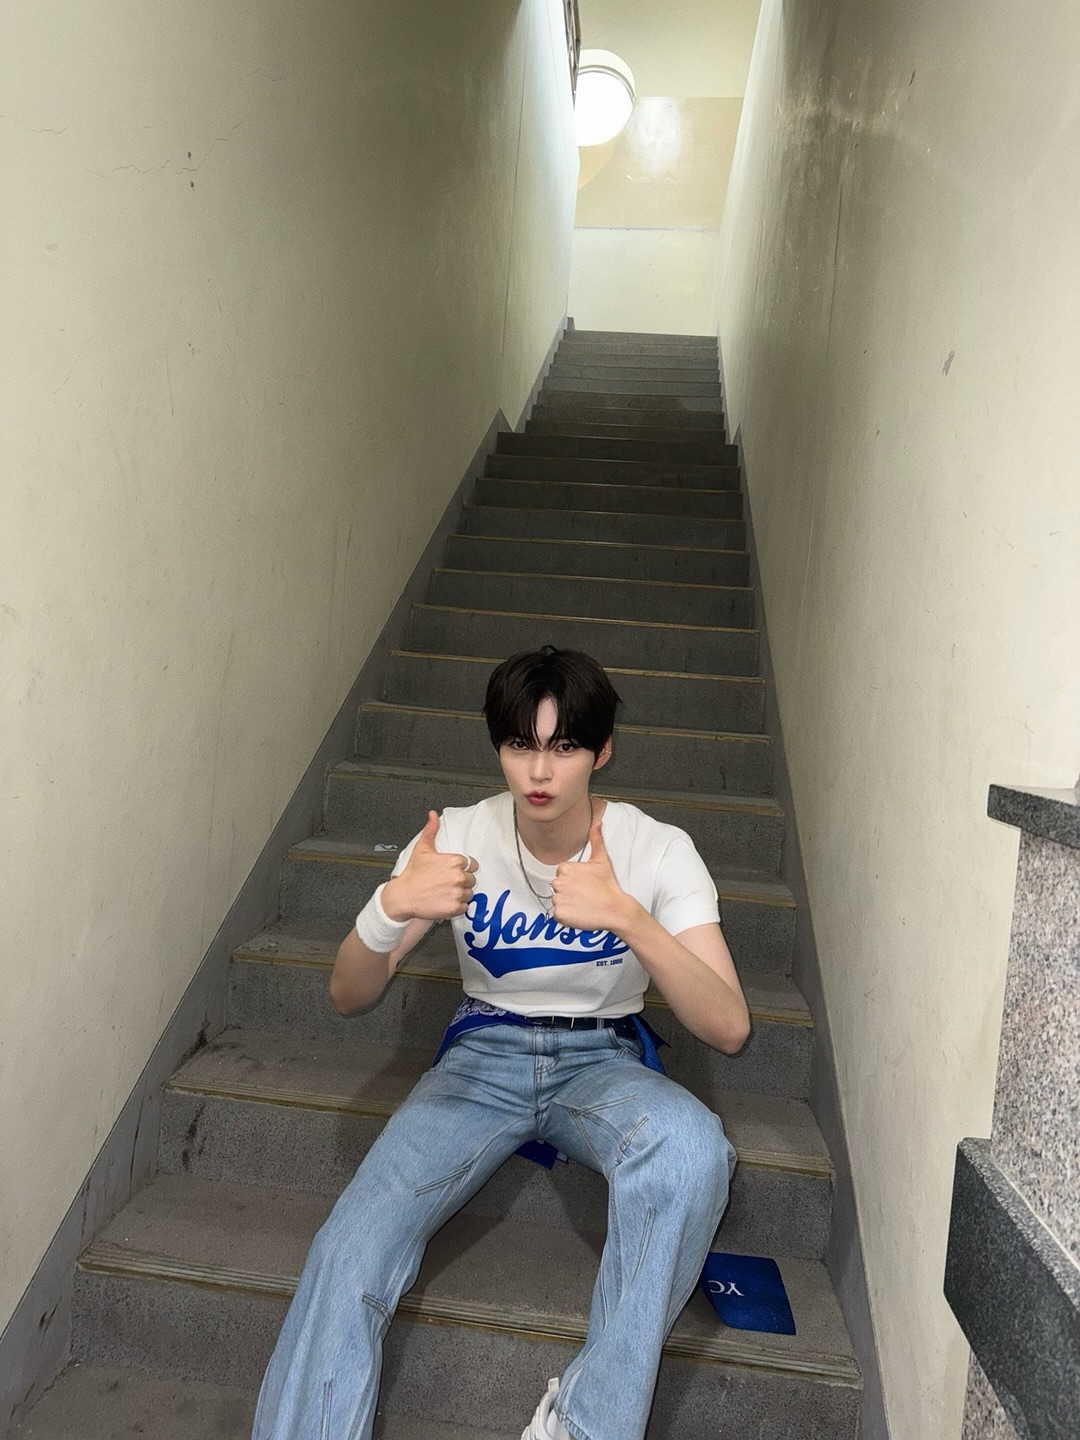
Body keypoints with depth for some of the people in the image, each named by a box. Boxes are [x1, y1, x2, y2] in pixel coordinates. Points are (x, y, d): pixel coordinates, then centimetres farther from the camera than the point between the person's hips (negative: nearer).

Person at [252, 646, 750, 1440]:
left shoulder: (658, 851, -14)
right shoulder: (458, 837, -10)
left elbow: (728, 1028, -23)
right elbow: (348, 996, -10)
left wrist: (628, 916, -39)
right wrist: (392, 907, -33)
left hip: (601, 1062, -1)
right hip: (484, 1056, 1)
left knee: (690, 1144, -35)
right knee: (350, 1251, -24)